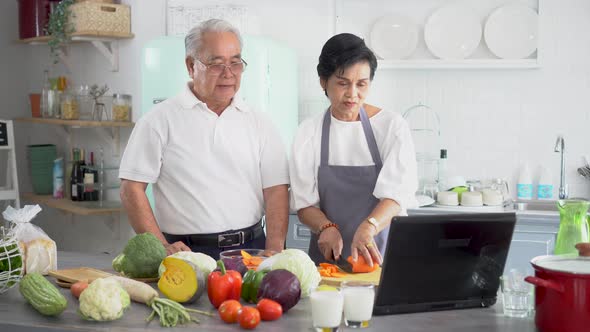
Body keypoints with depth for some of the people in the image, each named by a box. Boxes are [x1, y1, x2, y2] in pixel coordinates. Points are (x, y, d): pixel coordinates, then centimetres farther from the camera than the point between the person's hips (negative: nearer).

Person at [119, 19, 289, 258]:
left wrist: (274, 254, -6)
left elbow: (276, 191, 7)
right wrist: (161, 248, -9)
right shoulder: (161, 120, 3)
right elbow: (132, 189, 1)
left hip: (250, 250, 3)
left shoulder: (259, 123, 12)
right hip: (186, 254, -2)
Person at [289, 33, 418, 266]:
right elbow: (304, 203, 2)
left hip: (384, 252, -1)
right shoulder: (309, 132, 5)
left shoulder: (392, 126, 1)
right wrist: (326, 228, -18)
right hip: (328, 256, 1)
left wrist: (368, 227, -29)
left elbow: (397, 193, -11)